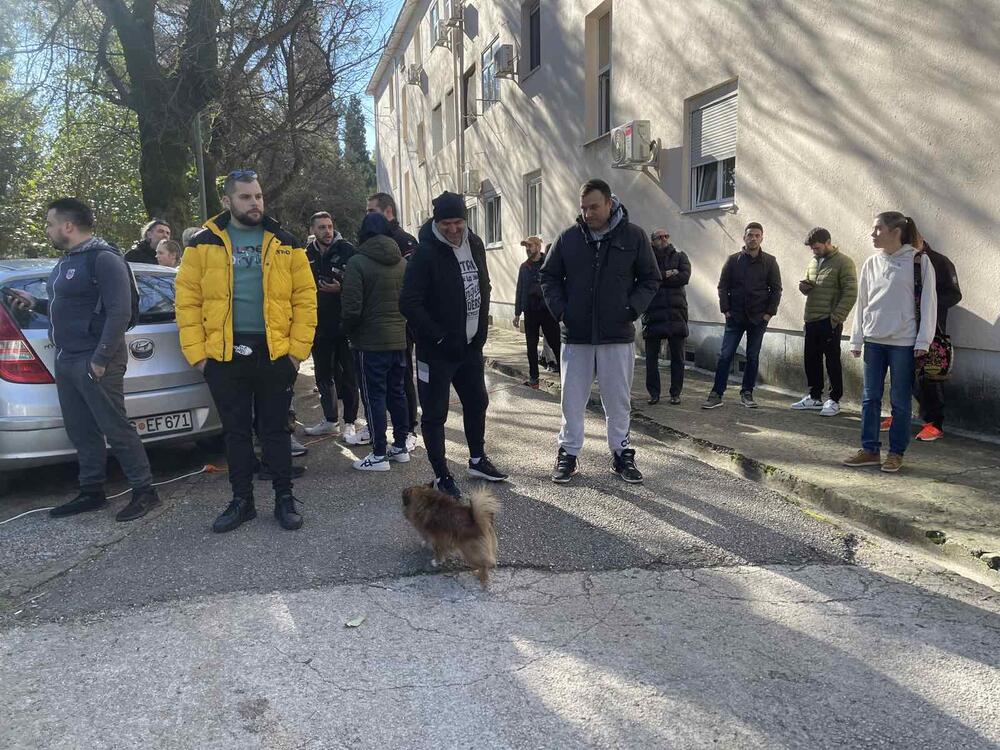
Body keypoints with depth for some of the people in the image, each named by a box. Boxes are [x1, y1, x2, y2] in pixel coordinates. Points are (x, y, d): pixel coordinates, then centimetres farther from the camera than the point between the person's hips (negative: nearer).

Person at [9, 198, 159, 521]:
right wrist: (36, 304, 19)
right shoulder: (67, 260, 18)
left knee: (115, 429, -6)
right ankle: (92, 493, 21)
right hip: (66, 360, 10)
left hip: (94, 361, -10)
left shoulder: (103, 259, -12)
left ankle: (145, 491, 2)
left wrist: (101, 359, -22)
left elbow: (119, 312, -19)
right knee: (81, 431, 12)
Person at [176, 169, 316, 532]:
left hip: (275, 353, 0)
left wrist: (298, 348, -6)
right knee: (236, 431, 11)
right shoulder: (204, 243, 3)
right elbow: (187, 299, 1)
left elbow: (305, 296, 1)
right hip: (224, 355, 1)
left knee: (275, 430, 9)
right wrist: (196, 352, -6)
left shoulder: (284, 243, 4)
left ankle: (284, 499, 20)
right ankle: (241, 500, 24)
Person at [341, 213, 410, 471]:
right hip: (400, 339, 6)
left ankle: (379, 454, 5)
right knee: (397, 392, 15)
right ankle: (400, 446, 24)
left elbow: (352, 308, -15)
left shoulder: (357, 262, -12)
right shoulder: (403, 262, 5)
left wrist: (347, 331, 2)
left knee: (374, 396, 1)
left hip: (370, 341, -6)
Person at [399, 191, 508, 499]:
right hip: (437, 350, -7)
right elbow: (409, 303, -21)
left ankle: (478, 460, 38)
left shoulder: (475, 245, 5)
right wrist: (439, 338, -21)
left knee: (477, 403, 19)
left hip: (471, 346, 7)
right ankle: (441, 476, 15)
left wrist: (481, 329, 4)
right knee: (435, 413, 2)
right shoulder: (425, 253, -16)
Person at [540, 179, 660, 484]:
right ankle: (568, 453, 20)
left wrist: (632, 310, -9)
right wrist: (560, 309, -4)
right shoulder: (568, 237, 3)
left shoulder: (633, 236, 0)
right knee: (572, 399, 7)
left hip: (618, 335, -1)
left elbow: (650, 279, 6)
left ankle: (622, 454, 24)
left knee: (618, 401, 9)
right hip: (576, 335, 1)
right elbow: (549, 276, 11)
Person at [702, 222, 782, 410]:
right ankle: (716, 395, -1)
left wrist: (769, 312, -4)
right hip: (735, 317, -1)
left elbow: (776, 289, 4)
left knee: (753, 357, 7)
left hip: (759, 318, 1)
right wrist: (725, 309, -5)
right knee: (725, 355, -4)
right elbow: (723, 286, 3)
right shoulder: (733, 260, 2)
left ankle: (747, 393, 17)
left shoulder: (770, 261, 3)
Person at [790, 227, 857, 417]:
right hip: (811, 321, 7)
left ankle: (834, 400, 10)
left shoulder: (843, 262, -8)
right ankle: (814, 397, 24)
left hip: (829, 322, -7)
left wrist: (836, 317, -18)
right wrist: (804, 286, 0)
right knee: (811, 360, 12)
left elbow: (850, 293, -13)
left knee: (832, 361, 0)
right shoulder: (813, 262, 14)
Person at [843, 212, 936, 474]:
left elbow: (928, 302, -5)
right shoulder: (871, 264, 8)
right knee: (870, 398, 8)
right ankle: (870, 450, 17)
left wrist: (923, 342, -9)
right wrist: (857, 340, 9)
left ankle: (896, 453, 14)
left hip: (903, 342, -4)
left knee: (900, 400, 4)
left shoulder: (919, 262, -4)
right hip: (874, 340, 4)